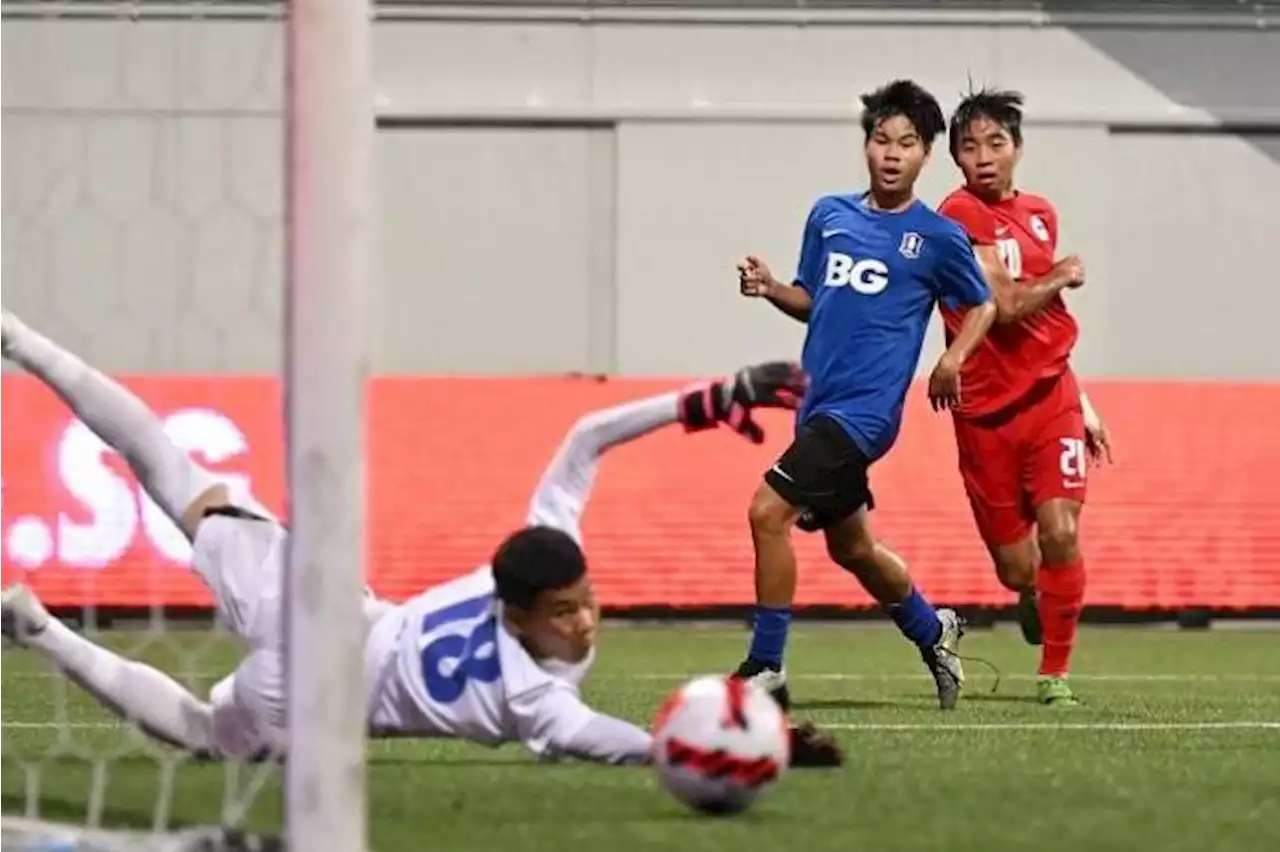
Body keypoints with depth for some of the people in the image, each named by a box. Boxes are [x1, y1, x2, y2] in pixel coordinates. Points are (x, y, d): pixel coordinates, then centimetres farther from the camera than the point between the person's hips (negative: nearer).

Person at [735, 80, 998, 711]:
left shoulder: (937, 236, -3)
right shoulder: (829, 215, 11)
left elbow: (982, 306, 10)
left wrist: (952, 359, -6)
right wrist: (769, 289, -1)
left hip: (864, 407, -7)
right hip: (819, 402, 7)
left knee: (768, 511, -18)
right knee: (851, 548, 19)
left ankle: (765, 667, -10)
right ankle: (933, 632, 43)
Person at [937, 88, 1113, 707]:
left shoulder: (1040, 214, 11)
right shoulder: (962, 216, -11)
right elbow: (1005, 305, -20)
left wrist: (1081, 402, 21)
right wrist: (1059, 278, -2)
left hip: (1050, 398, 4)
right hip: (987, 412, -4)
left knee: (1060, 530, -15)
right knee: (1016, 569, 3)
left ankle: (1056, 673, -2)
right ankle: (1034, 601, 41)